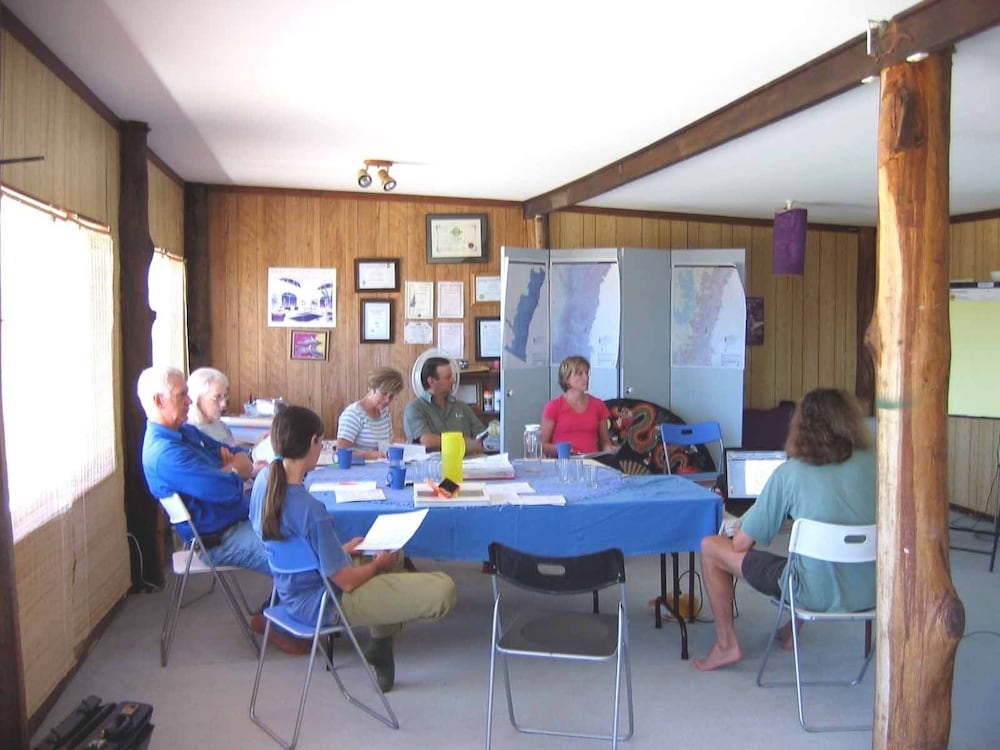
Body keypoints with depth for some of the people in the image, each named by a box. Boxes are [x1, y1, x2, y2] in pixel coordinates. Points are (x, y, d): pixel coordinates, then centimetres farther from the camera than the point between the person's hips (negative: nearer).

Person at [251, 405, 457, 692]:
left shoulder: (264, 479, -6)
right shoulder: (310, 509, -32)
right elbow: (346, 581, -23)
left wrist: (340, 549, 11)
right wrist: (378, 563, -4)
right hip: (322, 603, -10)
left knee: (392, 553, 32)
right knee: (443, 590, -17)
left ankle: (380, 644, 28)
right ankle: (380, 642, 12)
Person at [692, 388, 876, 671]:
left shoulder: (789, 473, -12)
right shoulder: (871, 462, -4)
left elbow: (741, 544, -9)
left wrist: (740, 530, 15)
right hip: (869, 592, 5)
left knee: (710, 547, 8)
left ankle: (726, 644, 15)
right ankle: (792, 630, 40)